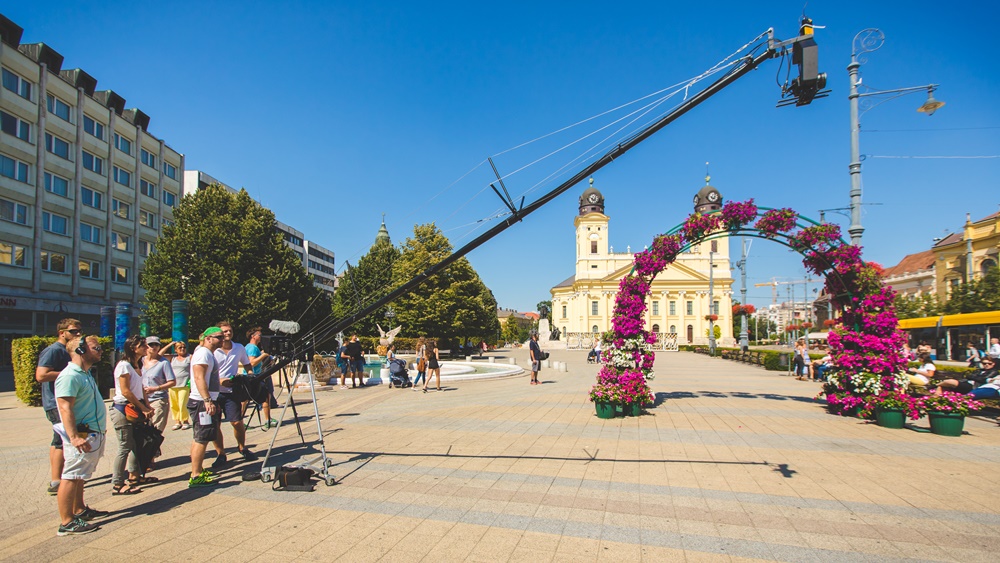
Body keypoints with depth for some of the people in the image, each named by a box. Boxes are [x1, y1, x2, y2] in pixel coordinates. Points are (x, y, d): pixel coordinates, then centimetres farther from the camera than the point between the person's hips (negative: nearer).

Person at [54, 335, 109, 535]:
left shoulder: (85, 374, 14)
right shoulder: (70, 376, -18)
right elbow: (65, 408, -25)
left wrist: (99, 430, 25)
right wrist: (74, 437, -29)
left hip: (93, 434, 10)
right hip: (81, 437, -10)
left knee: (79, 476, 20)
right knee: (71, 477, -4)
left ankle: (80, 510, 30)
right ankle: (67, 523, 1)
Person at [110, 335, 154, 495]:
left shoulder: (136, 365, 14)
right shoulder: (124, 365, -14)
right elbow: (125, 391, -17)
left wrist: (147, 407, 4)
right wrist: (144, 408, -14)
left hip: (133, 409, 9)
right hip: (122, 409, -9)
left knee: (136, 444, 14)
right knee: (125, 447, -5)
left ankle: (134, 476, 25)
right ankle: (117, 485, 2)